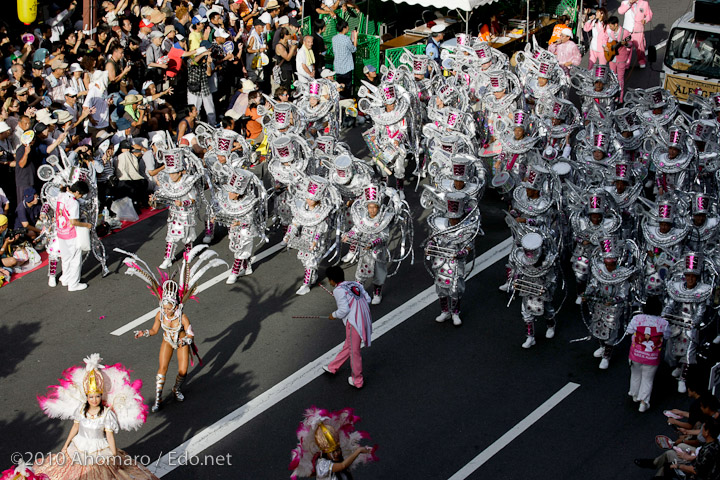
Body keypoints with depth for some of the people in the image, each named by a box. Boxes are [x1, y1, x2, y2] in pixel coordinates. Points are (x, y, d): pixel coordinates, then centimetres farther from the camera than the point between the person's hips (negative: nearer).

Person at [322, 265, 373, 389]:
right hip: (365, 319, 8)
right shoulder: (355, 284, 9)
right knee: (348, 346, 22)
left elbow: (344, 309, -17)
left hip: (354, 322, -8)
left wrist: (334, 315, 2)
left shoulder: (338, 290, -11)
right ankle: (333, 367, 41)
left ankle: (357, 381, 23)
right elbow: (367, 299, 8)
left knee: (354, 351, 9)